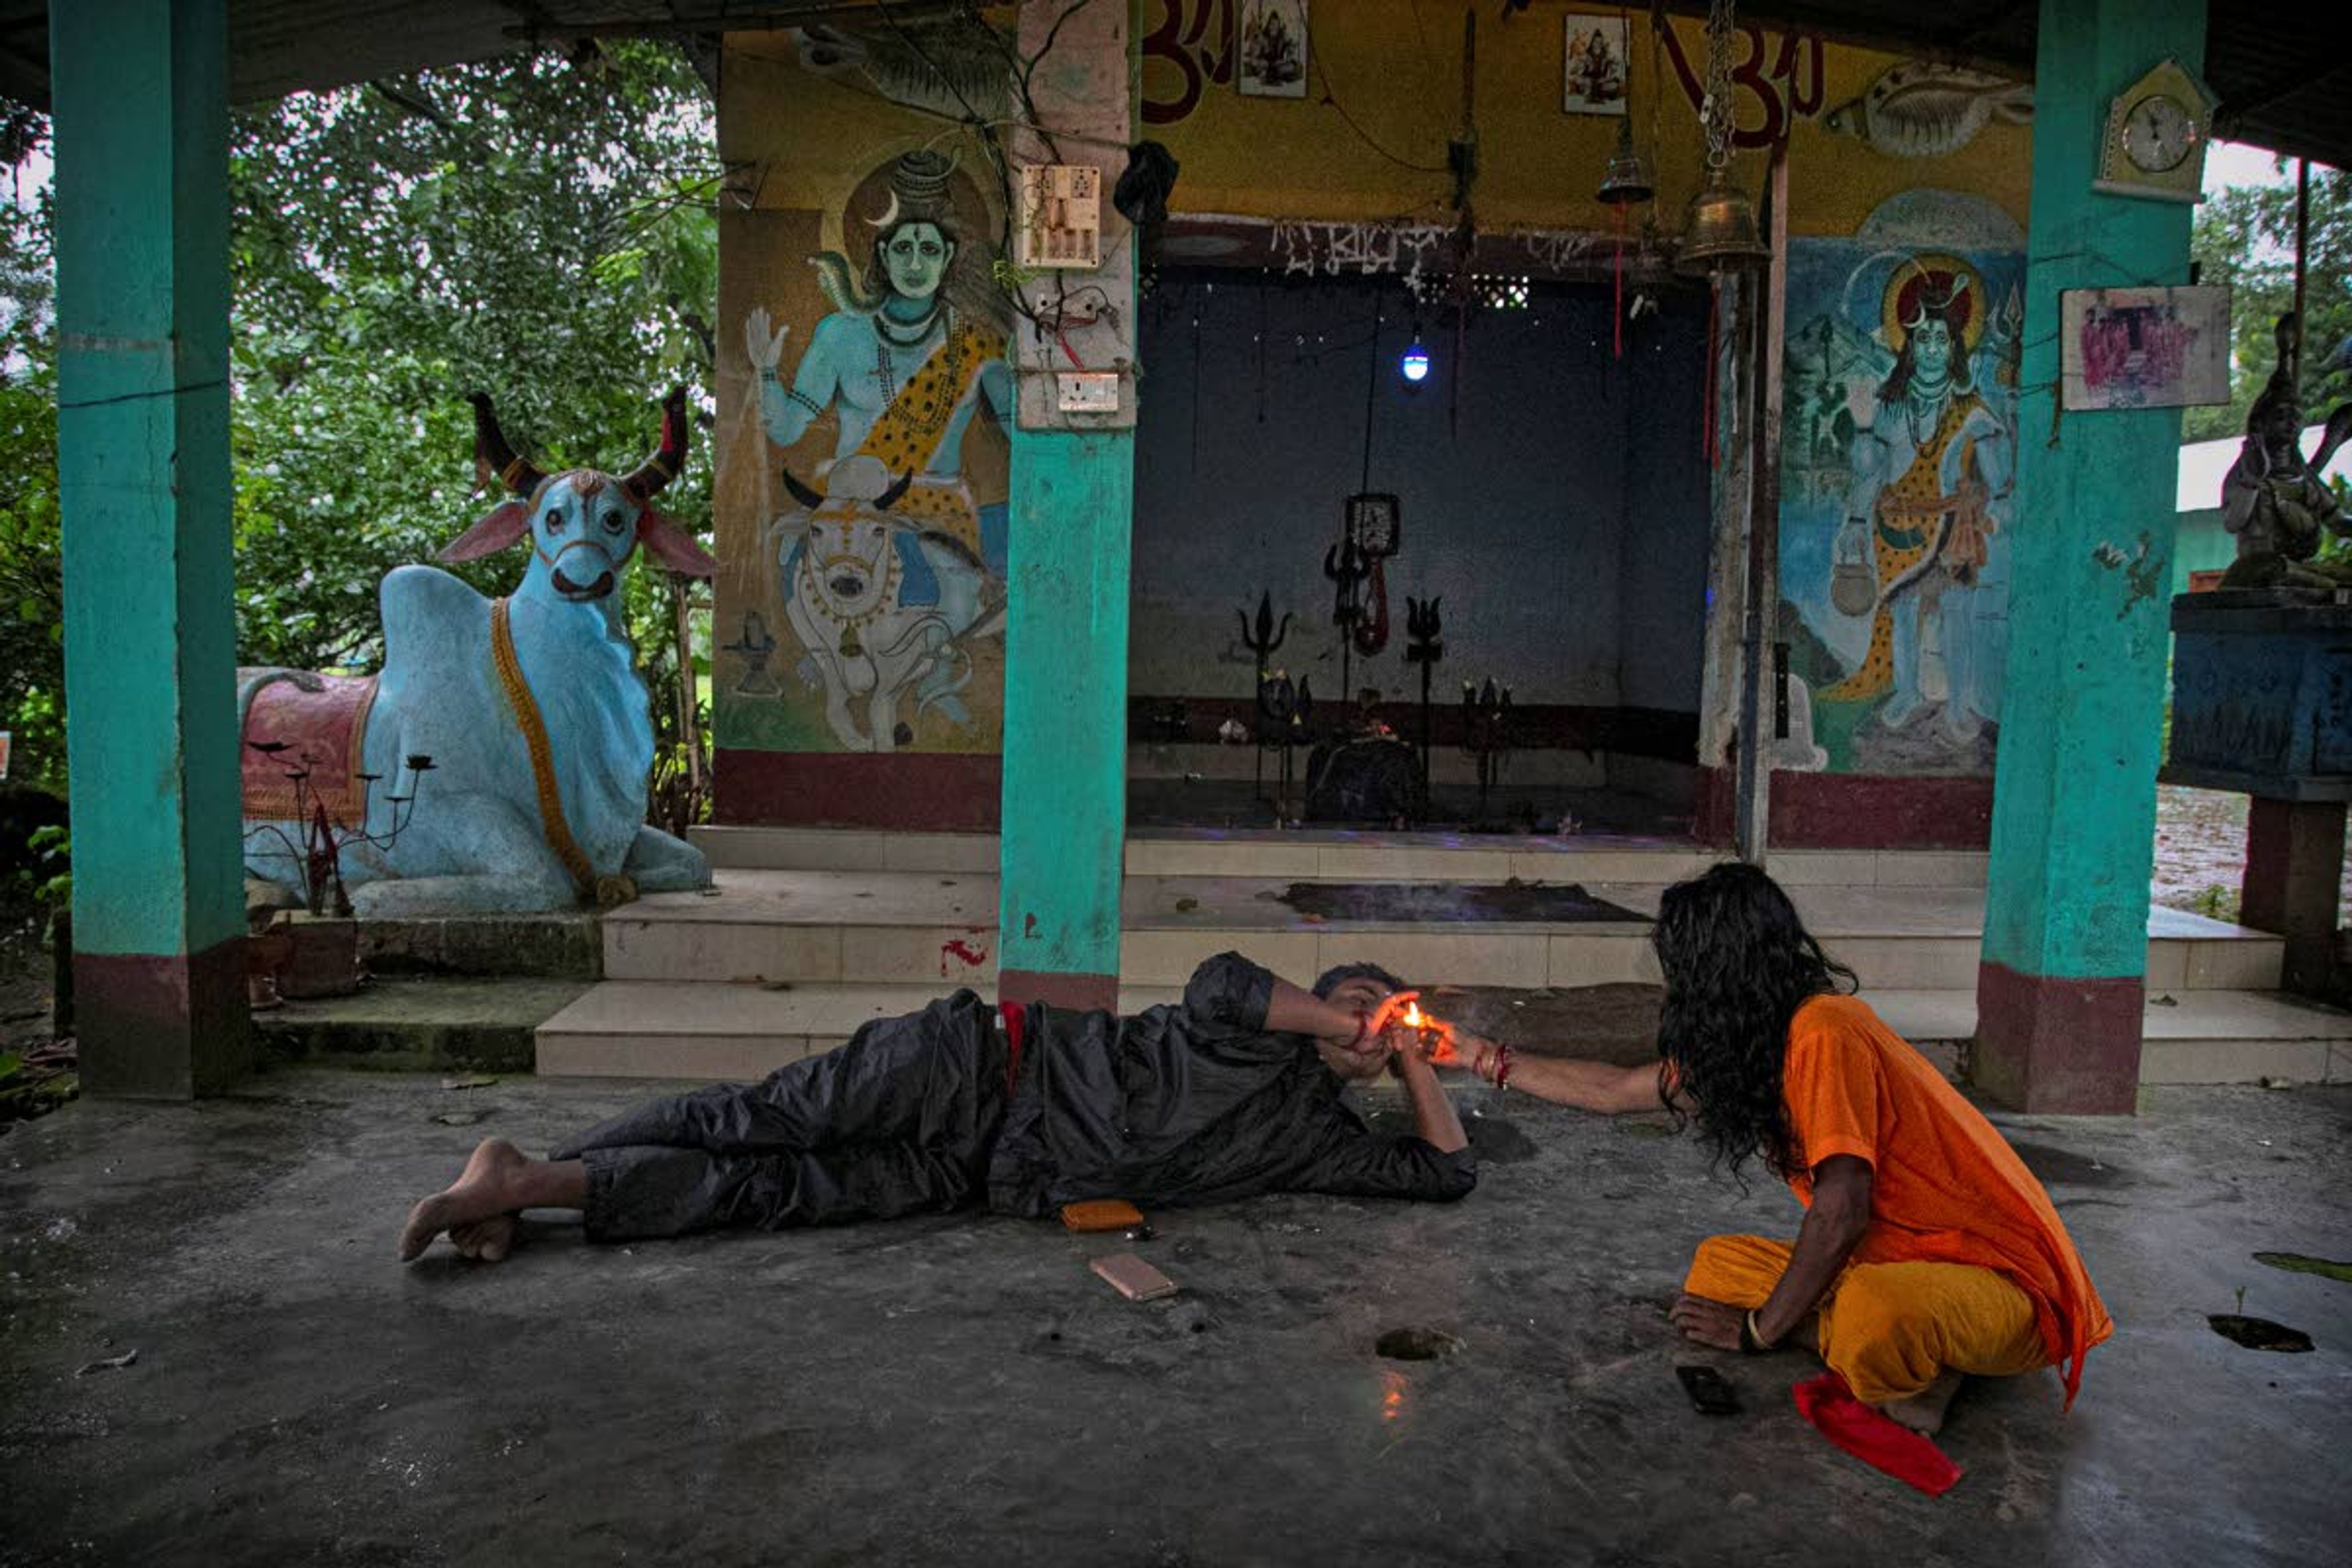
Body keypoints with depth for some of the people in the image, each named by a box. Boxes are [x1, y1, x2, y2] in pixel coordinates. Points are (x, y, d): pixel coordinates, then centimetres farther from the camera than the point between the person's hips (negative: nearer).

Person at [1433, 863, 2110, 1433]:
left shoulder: (1825, 1032, -23)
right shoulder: (1750, 1040, 6)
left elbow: (1843, 1209, -25)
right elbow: (1614, 1089, 17)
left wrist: (1762, 1328, -13)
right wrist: (1490, 1060, 22)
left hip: (2003, 1280, -10)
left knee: (1875, 1310, -39)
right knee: (1719, 1264, 3)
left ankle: (1920, 1374, -6)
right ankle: (1912, 1355, -6)